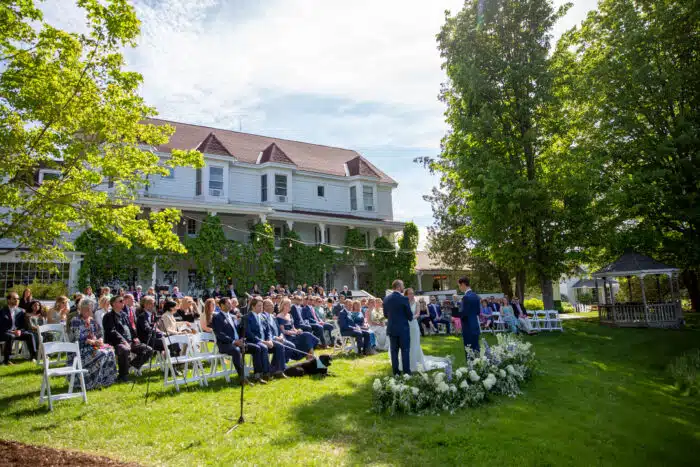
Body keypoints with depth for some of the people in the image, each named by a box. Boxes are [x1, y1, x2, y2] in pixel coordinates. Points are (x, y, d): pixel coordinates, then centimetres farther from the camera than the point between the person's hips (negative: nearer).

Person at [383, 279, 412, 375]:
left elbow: (385, 315, 7)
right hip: (403, 328, -4)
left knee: (394, 350, 10)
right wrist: (410, 319, 14)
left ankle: (396, 371, 15)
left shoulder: (386, 299, 1)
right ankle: (406, 371, 7)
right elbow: (410, 315, -8)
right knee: (405, 350, 4)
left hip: (391, 328, 5)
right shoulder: (404, 299, -15)